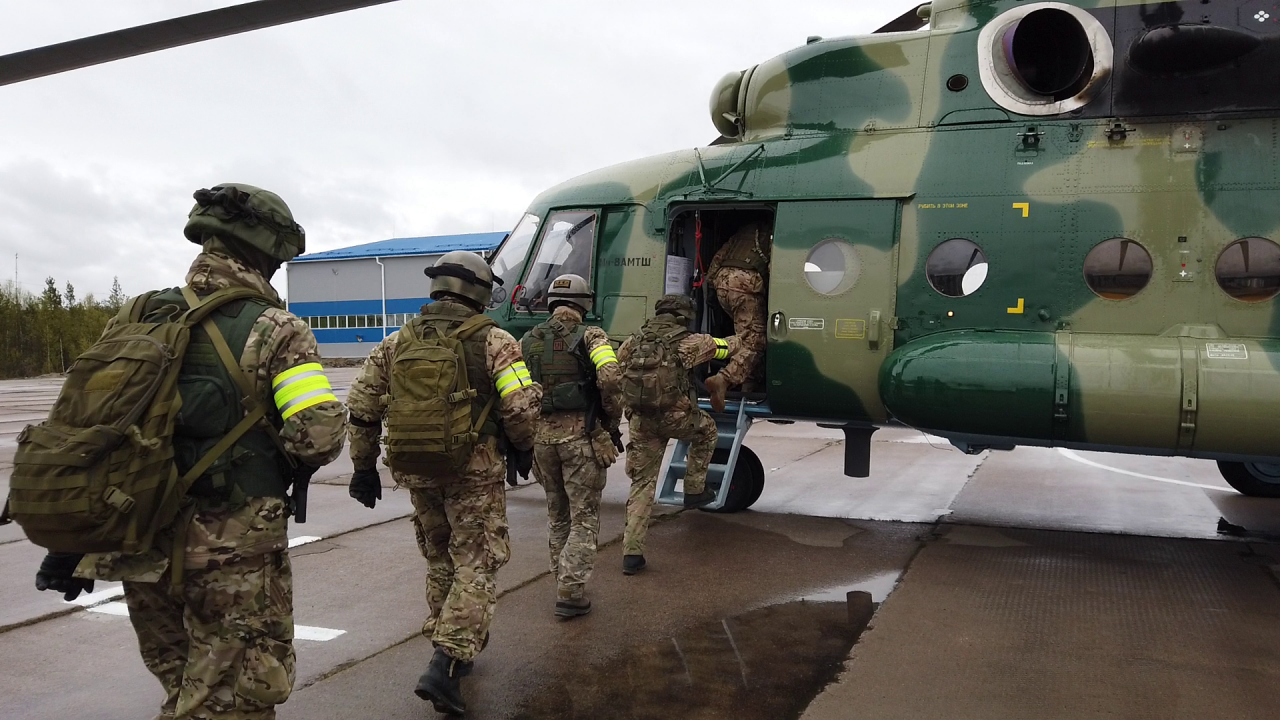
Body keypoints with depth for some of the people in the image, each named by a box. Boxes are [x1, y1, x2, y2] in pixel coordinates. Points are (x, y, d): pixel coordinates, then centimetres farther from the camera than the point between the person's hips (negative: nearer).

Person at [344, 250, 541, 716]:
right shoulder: (492, 341, -7)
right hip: (473, 471, -5)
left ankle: (452, 649, 33)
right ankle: (446, 664, -9)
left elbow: (362, 406, 6)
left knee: (440, 559, 21)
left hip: (417, 470, 5)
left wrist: (364, 467, 14)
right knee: (475, 565, 3)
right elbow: (521, 407, -14)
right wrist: (522, 448, 5)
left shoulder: (397, 342, 6)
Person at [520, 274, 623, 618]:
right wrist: (613, 424, -6)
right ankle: (570, 593, 0)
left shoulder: (528, 340, 11)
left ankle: (564, 582, 27)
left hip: (541, 435, 5)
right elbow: (610, 379, -19)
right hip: (581, 435, -4)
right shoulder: (590, 336, -3)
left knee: (557, 515, 19)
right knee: (584, 518, 4)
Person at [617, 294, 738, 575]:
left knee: (642, 484, 11)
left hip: (641, 422, 4)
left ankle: (632, 552, 6)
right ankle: (694, 491, 30)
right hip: (676, 418, -4)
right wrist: (739, 339, 34)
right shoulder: (687, 342, -2)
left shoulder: (634, 341, 10)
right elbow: (726, 346, 11)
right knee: (706, 430, 30)